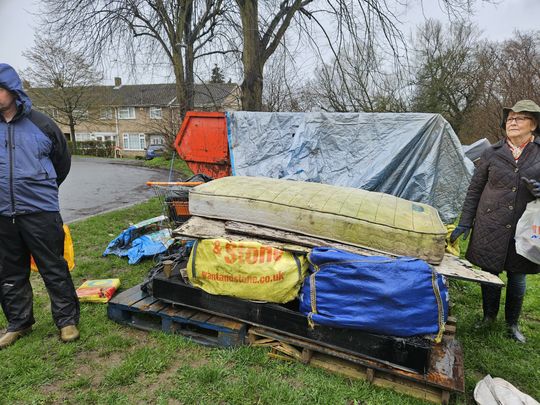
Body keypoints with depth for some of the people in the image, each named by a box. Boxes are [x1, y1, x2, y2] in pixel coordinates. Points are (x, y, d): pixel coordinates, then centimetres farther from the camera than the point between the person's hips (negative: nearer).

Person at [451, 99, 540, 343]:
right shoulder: (492, 154, 1)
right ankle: (489, 316, 34)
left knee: (517, 277, 12)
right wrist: (464, 223, 3)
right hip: (490, 229, 0)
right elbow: (474, 190, 5)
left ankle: (512, 323, 34)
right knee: (490, 273, 10)